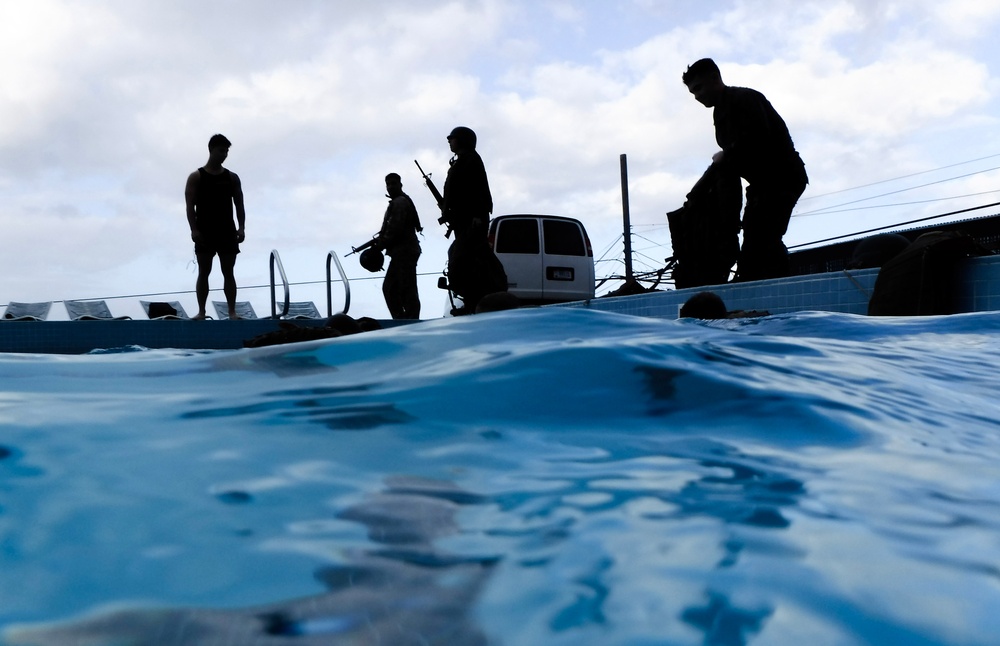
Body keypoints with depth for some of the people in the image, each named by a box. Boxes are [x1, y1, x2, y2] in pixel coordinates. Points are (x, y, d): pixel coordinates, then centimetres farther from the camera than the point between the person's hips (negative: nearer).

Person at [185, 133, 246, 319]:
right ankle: (201, 311, 7)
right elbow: (190, 205, -3)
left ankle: (232, 311, 4)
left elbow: (239, 205, 8)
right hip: (204, 232, -2)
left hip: (227, 231, 2)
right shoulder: (196, 177, 2)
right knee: (203, 273, 1)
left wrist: (241, 227, -4)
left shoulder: (232, 177, 9)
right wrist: (193, 229, -13)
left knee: (228, 273, 2)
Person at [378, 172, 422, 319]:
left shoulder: (400, 202, -11)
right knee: (389, 287, 12)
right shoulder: (397, 202, 22)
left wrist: (381, 244, -9)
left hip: (404, 252, -11)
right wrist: (380, 242, 9)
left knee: (407, 290, -9)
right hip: (401, 252, 11)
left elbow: (396, 230, -19)